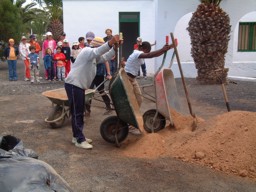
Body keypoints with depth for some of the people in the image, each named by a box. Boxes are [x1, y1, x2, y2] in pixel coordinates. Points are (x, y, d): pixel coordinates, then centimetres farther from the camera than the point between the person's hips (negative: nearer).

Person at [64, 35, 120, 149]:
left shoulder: (94, 57, 19)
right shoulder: (87, 51, -12)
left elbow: (105, 57, 19)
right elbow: (98, 51, -33)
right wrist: (110, 42, -44)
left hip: (79, 86, 10)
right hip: (73, 85, -10)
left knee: (79, 113, 14)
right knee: (76, 113, -7)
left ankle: (77, 136, 24)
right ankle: (80, 140, -4)